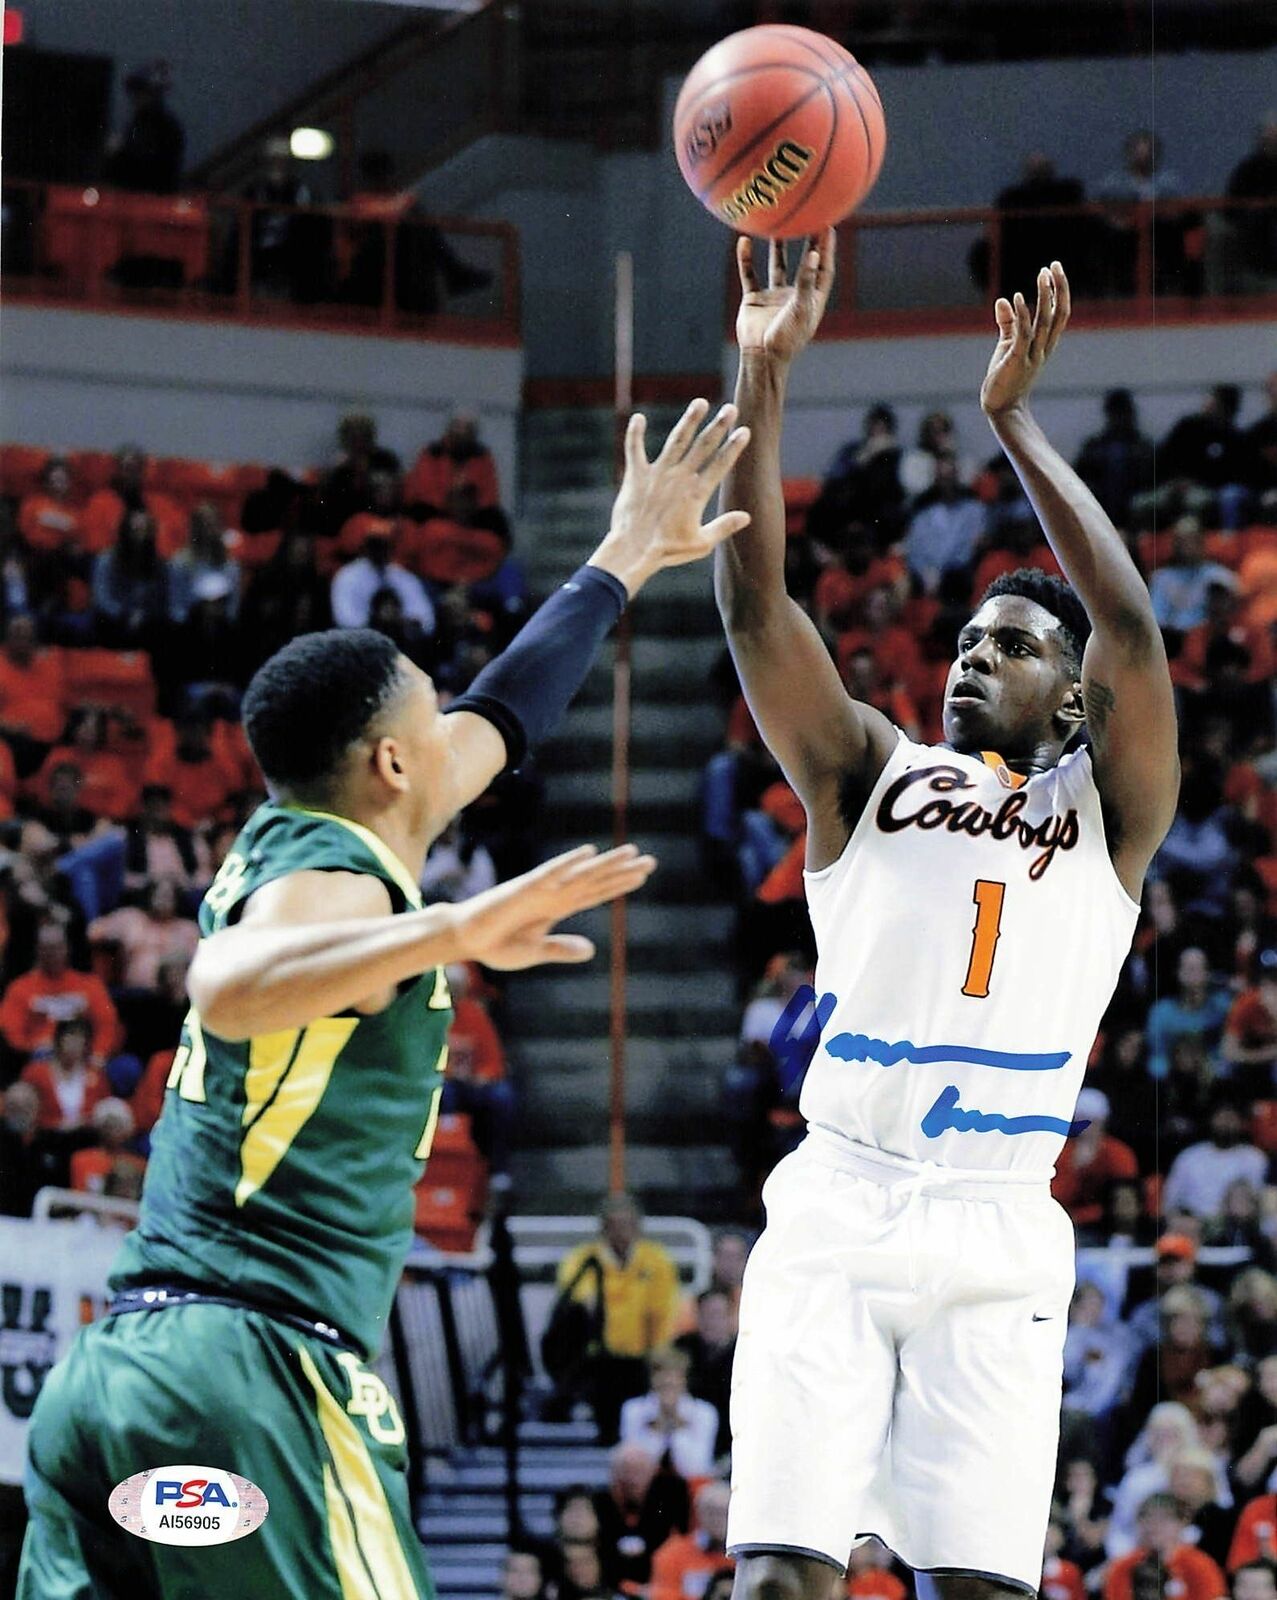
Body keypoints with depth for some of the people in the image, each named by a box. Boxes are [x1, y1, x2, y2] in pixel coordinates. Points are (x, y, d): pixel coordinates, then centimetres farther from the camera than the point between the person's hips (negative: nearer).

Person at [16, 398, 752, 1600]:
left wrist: (629, 556, 47)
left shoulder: (290, 842, 21)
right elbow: (231, 990, -30)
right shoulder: (332, 877, -6)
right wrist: (448, 933, -40)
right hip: (255, 1363, -9)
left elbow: (498, 723, 36)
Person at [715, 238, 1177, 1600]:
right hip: (835, 1204, 1)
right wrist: (763, 380, -7)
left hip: (997, 1234, -1)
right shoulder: (870, 773, 16)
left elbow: (1130, 622, -5)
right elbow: (755, 603, 3)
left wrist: (1015, 421, -3)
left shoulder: (1106, 807, 12)